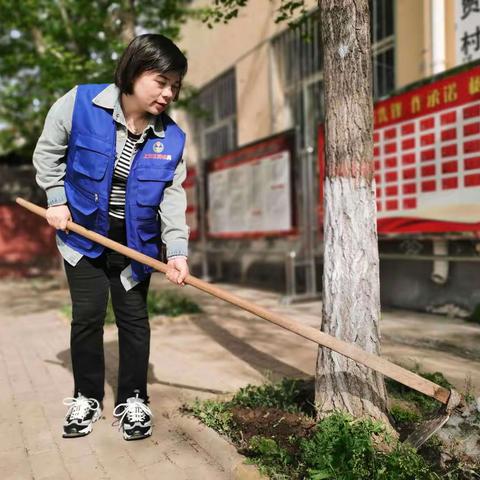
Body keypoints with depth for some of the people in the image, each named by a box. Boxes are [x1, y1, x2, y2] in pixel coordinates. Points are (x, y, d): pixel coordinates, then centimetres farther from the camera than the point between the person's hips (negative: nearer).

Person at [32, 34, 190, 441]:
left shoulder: (171, 138, -12)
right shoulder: (79, 104, -17)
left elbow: (173, 196, -10)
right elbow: (48, 152, -1)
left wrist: (177, 250, -22)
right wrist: (56, 199, -6)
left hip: (135, 240, 2)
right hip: (83, 231, -1)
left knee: (133, 316, 5)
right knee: (87, 314, 3)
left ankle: (133, 400, 22)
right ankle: (86, 397, 23)